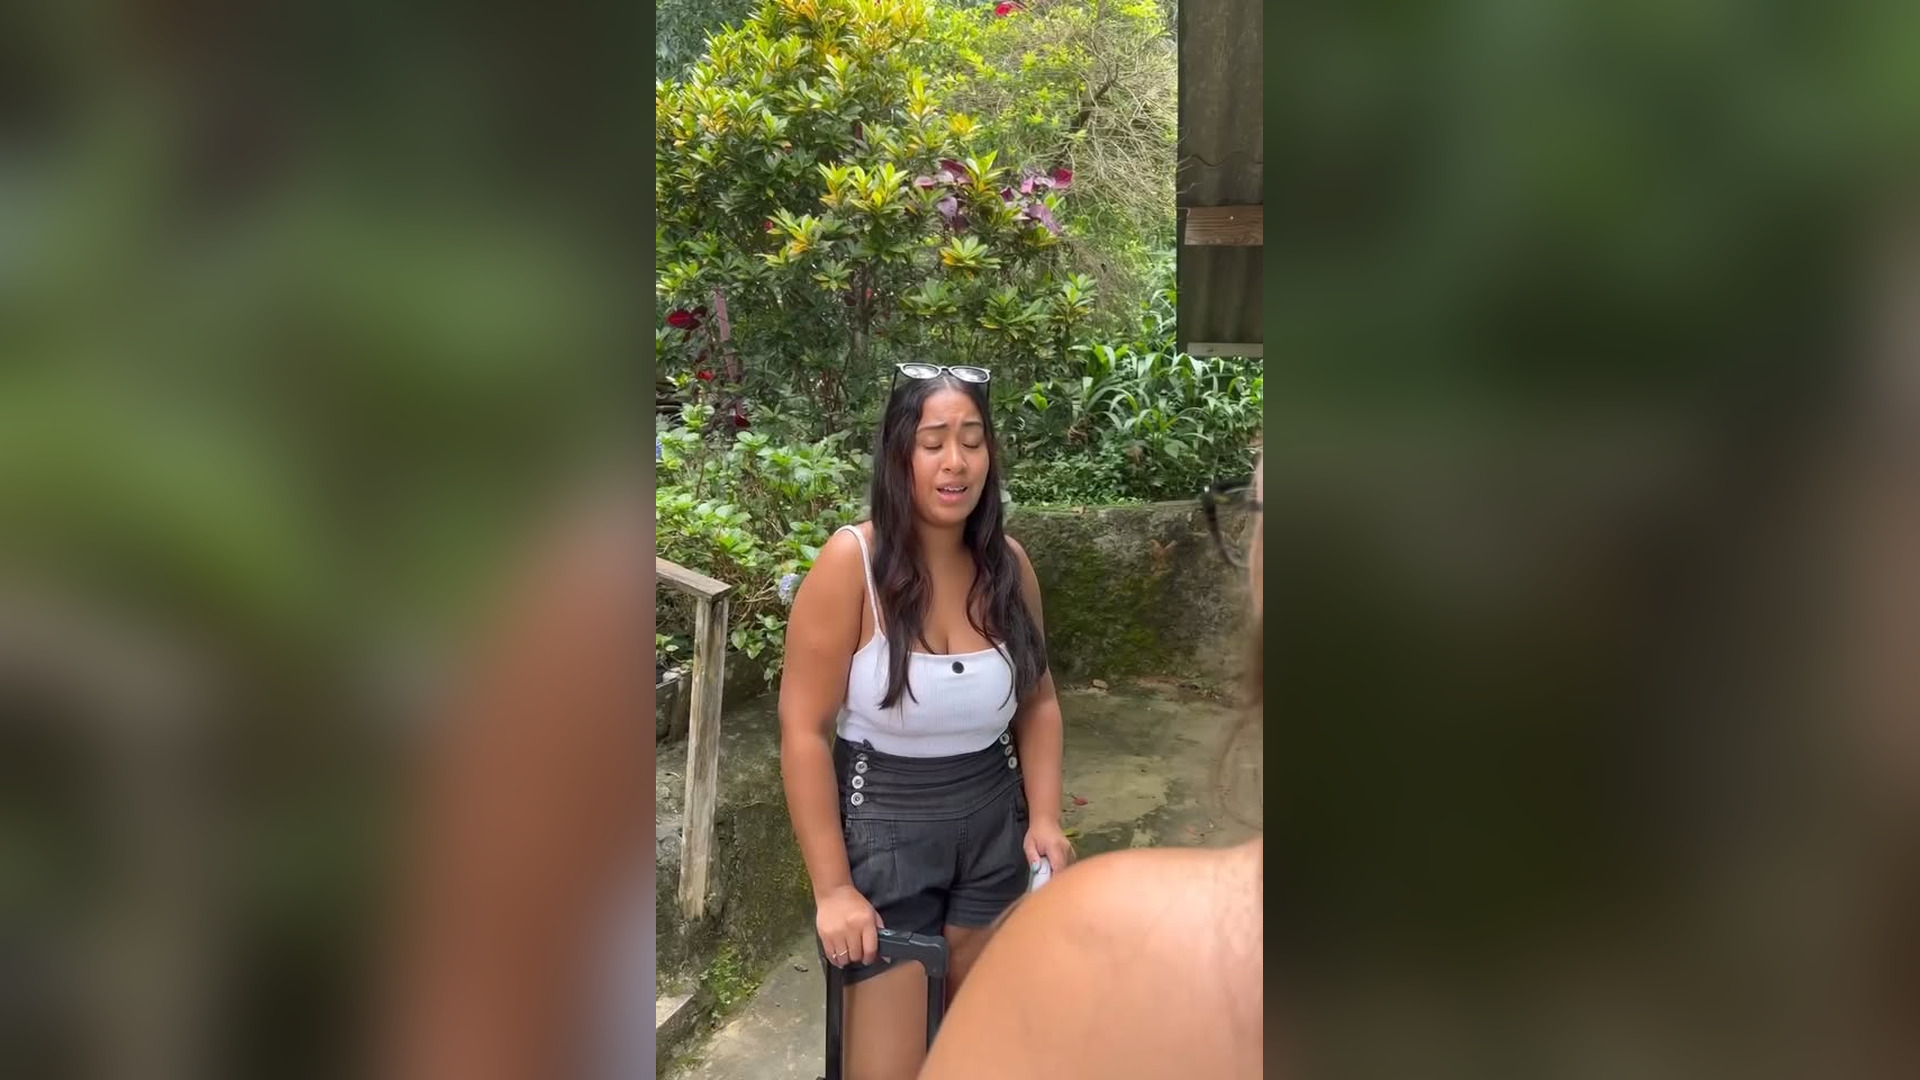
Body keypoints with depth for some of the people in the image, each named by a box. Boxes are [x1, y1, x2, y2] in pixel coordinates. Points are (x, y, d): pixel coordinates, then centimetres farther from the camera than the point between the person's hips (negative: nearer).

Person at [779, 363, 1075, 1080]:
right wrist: (831, 887, -16)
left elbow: (1038, 702, 9)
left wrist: (1044, 818, -2)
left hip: (995, 826, 5)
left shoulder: (1008, 564, -4)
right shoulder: (851, 562, -18)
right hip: (882, 828, -4)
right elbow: (804, 728, -16)